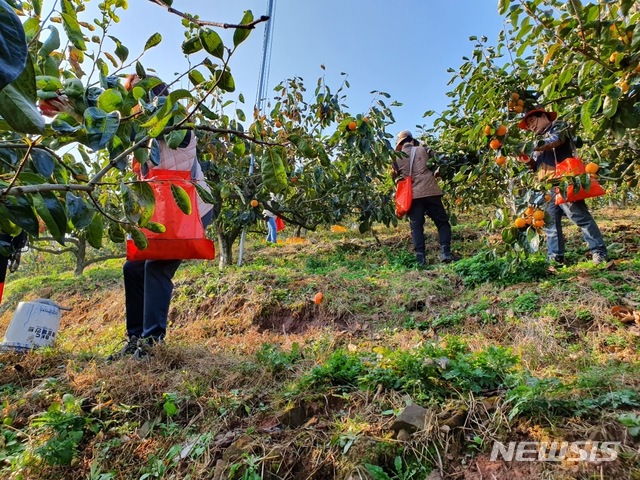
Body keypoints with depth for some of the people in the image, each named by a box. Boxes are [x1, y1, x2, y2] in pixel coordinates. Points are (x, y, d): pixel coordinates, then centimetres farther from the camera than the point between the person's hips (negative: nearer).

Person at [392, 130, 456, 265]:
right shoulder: (424, 150, 9)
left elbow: (394, 177, 17)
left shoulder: (396, 157, 10)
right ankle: (445, 252, -7)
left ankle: (420, 257, -4)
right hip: (430, 192, -1)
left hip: (412, 195, 1)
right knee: (442, 222, 7)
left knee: (416, 226, 5)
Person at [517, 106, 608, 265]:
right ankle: (555, 257, 7)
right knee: (550, 222, 3)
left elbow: (554, 141, -15)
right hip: (548, 188, 8)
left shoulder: (559, 126, 8)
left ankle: (599, 252, -2)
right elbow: (537, 167, 24)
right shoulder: (541, 139, 28)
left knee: (581, 217, -8)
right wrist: (528, 161, 4)